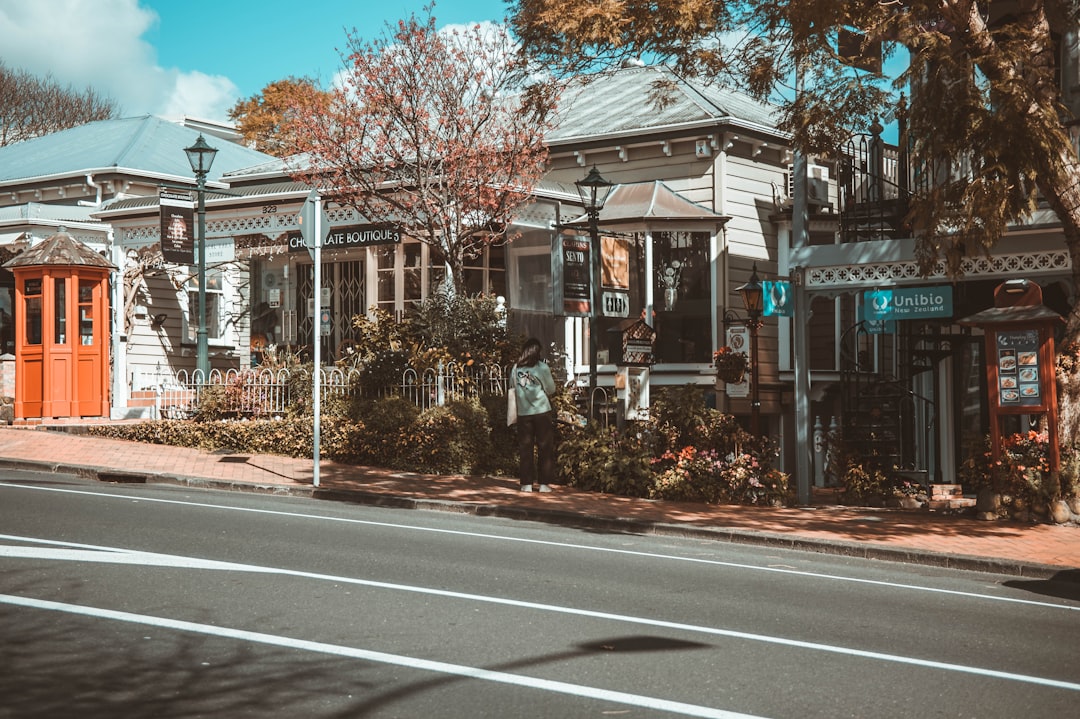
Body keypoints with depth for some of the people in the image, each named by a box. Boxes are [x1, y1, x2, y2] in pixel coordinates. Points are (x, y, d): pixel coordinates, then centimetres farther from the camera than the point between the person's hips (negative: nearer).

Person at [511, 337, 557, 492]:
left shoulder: (516, 368, 1)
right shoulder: (542, 367, -7)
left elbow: (513, 389, 6)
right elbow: (551, 390, 0)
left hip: (523, 413, 2)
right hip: (542, 412, -2)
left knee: (525, 448, 8)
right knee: (545, 448, 6)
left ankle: (527, 483, 7)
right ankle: (544, 483, 5)